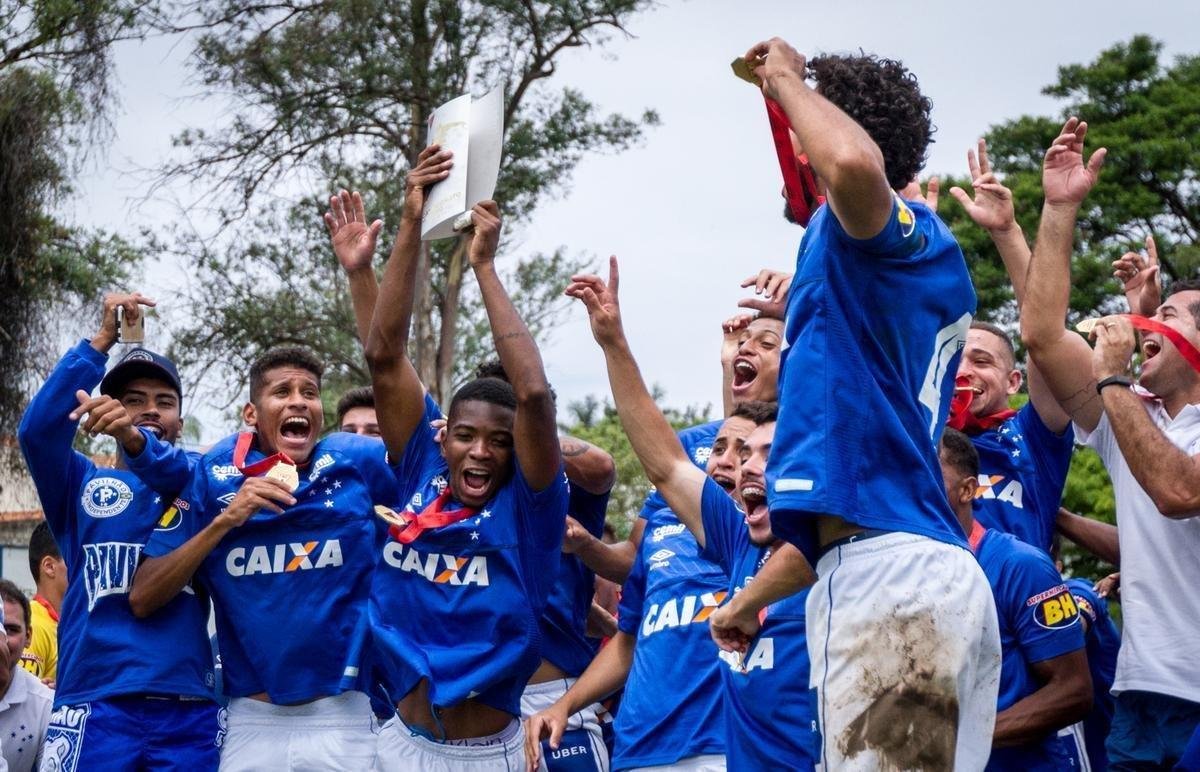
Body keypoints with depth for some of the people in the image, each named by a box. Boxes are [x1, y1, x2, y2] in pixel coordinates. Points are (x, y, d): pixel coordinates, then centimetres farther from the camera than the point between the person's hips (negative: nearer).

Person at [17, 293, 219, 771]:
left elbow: (188, 473, -10)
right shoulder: (82, 485, 16)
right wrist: (103, 340, -5)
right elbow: (36, 431, -4)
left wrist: (132, 438, -30)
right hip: (94, 709, 0)